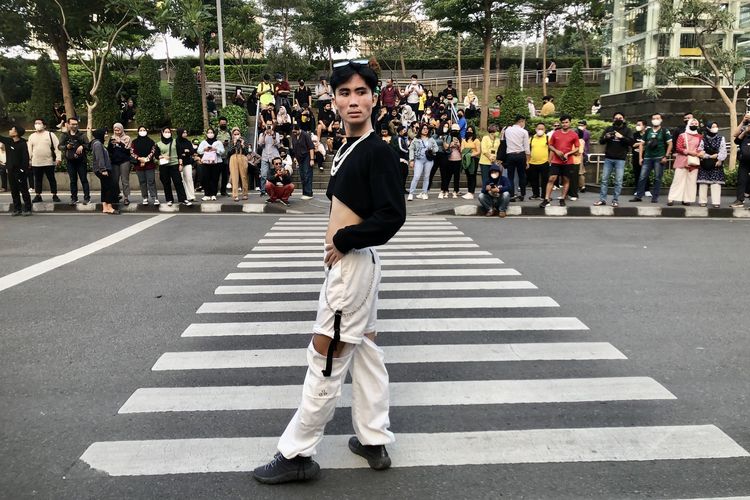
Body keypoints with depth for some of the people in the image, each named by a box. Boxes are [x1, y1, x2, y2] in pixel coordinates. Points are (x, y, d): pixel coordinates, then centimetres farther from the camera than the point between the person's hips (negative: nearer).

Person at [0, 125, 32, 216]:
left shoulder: (22, 144, -11)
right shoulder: (7, 141, 6)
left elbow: (26, 158, -15)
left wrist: (24, 169, -19)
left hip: (20, 171, -7)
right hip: (11, 170, 7)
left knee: (24, 190, -1)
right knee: (14, 191, 10)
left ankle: (27, 209, 5)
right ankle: (17, 209, 17)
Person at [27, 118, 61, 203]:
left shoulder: (50, 135, 0)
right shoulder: (31, 136, 12)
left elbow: (57, 147, -5)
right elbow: (29, 150, 14)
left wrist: (58, 158, -14)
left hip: (49, 162, -3)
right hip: (36, 163, 4)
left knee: (51, 179, 3)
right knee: (37, 180, 8)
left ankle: (54, 195, 9)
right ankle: (38, 196, 15)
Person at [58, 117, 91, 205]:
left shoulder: (82, 135, 5)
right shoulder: (64, 135, 9)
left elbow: (88, 146, 1)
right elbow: (59, 146, 8)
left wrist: (82, 146, -18)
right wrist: (66, 147, -11)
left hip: (81, 161, -2)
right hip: (70, 161, 2)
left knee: (84, 179, -2)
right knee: (73, 180, 7)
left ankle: (87, 198, 2)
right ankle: (74, 198, 12)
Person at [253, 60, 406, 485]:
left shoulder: (379, 151, -15)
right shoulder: (349, 149, 13)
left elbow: (393, 216, -23)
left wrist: (343, 241, -15)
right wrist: (341, 245, 5)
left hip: (353, 265, -10)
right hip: (350, 263, 10)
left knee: (325, 360, -2)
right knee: (365, 351, 14)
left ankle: (297, 454, 11)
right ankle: (375, 441, 26)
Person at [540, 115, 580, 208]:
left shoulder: (574, 135, 1)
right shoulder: (555, 133, 4)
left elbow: (577, 148, 2)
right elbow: (550, 146, 10)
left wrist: (568, 154, -13)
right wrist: (556, 151, -9)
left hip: (568, 161, 0)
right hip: (556, 161, 0)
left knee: (566, 180, 5)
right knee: (551, 179, -5)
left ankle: (562, 199, 14)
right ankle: (547, 199, -6)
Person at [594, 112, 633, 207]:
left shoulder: (627, 130, 5)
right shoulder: (609, 129, 11)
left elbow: (631, 142, -7)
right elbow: (601, 141, 6)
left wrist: (621, 137, -18)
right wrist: (606, 137, -15)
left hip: (620, 159, -2)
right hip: (608, 158, 2)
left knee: (618, 181, -2)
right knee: (604, 179, 2)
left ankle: (615, 200, 4)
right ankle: (602, 199, 7)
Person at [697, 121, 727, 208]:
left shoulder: (721, 139, 9)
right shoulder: (702, 139, 3)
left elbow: (723, 151, 0)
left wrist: (720, 160, -13)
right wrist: (710, 156, -12)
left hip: (716, 164, 1)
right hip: (705, 164, -1)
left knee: (716, 183, -5)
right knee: (703, 182, -1)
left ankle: (716, 202, -7)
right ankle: (703, 201, 5)